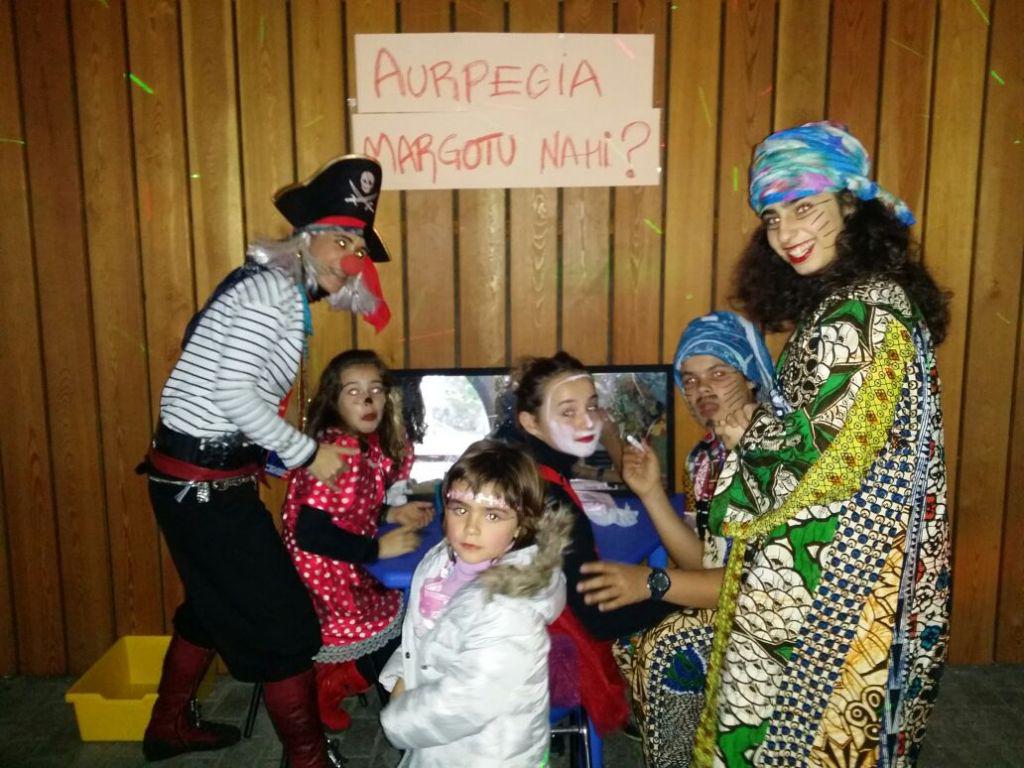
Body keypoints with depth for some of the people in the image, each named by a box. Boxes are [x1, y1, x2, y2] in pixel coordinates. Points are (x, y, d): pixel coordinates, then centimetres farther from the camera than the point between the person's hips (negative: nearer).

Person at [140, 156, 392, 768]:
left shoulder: (286, 294, 13)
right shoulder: (274, 287, -17)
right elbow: (233, 393, -25)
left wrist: (289, 453, 13)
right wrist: (309, 453, -17)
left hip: (206, 473, 10)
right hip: (205, 478, -10)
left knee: (218, 603, 26)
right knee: (282, 618, 1)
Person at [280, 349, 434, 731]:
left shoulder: (370, 444, 1)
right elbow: (309, 532, -30)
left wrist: (391, 514, -3)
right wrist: (378, 548, -22)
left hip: (350, 571, 8)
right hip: (326, 581, -8)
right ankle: (322, 686, 15)